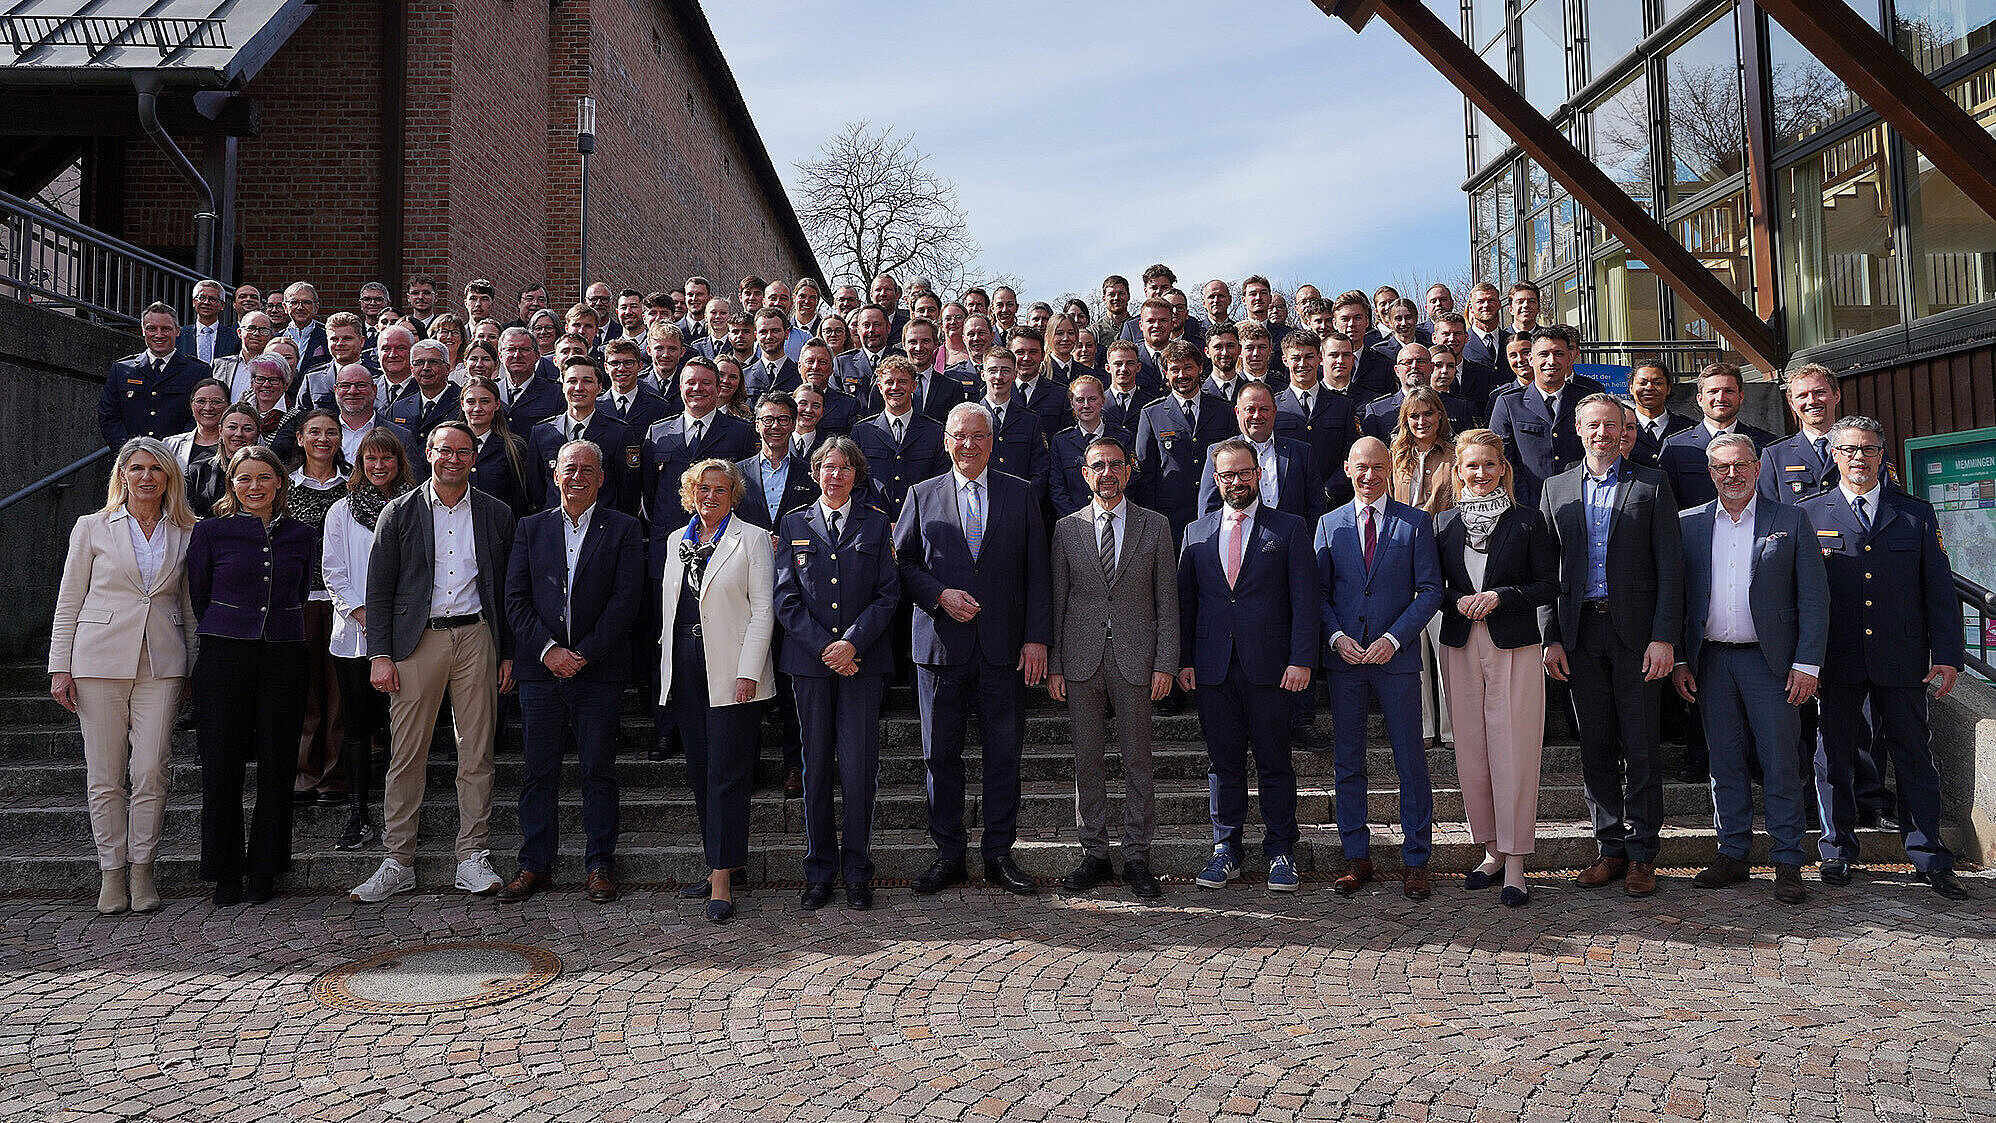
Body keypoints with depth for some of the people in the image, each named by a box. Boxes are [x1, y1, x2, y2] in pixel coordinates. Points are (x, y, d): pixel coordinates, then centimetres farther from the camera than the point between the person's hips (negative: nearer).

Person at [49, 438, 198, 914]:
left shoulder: (184, 534, 10)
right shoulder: (91, 528, 6)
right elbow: (68, 603, 6)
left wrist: (195, 667, 9)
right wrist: (60, 669, 0)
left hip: (161, 663, 1)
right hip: (100, 659, -1)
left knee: (151, 772, -5)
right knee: (105, 775, 2)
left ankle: (141, 869, 8)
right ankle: (111, 871, 13)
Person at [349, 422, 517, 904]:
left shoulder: (496, 515, 9)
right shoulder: (399, 513, 5)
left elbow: (507, 590, 10)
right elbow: (379, 589, 4)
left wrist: (508, 653, 5)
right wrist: (380, 655, -3)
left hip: (476, 636, 1)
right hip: (417, 641, -1)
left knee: (477, 755, 3)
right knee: (405, 755, 0)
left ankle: (473, 858, 11)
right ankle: (398, 862, 10)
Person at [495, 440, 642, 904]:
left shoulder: (623, 530, 4)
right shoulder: (531, 528, 11)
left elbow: (625, 600, -5)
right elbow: (516, 600, 5)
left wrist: (584, 654, -11)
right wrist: (548, 649, -9)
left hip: (599, 671, -2)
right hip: (541, 672, 2)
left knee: (599, 771, 3)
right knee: (537, 773, 6)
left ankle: (600, 864, 13)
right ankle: (535, 864, 17)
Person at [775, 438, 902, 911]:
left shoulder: (877, 526, 9)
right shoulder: (794, 525, 10)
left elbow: (888, 594, 2)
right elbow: (786, 598, 3)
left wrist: (853, 643, -11)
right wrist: (823, 646, -9)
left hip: (863, 660, -1)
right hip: (809, 660, 1)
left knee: (858, 765, -2)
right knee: (816, 765, 4)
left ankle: (857, 871, 9)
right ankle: (819, 870, 14)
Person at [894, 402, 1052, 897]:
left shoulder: (1022, 494, 7)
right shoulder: (922, 496, 8)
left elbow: (1037, 572, 4)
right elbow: (903, 563, 6)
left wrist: (1037, 638, -3)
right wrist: (940, 595, -11)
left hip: (1004, 648, 0)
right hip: (942, 645, 0)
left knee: (1004, 753, 5)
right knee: (941, 754, 5)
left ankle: (999, 854, 17)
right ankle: (949, 854, 18)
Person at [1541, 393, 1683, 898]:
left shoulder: (1651, 485, 4)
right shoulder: (1557, 488, 11)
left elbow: (1670, 566, -1)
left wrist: (1664, 637, -10)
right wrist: (1551, 638, 1)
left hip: (1636, 630, -2)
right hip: (1581, 633, 3)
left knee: (1641, 748, 1)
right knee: (1596, 747, 7)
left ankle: (1642, 853, 11)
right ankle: (1610, 847, 17)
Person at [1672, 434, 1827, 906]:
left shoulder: (1791, 521, 3)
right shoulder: (1688, 524, 8)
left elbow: (1814, 598, 0)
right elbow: (1677, 597, 8)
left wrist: (1807, 663, -8)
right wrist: (1679, 660, 1)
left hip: (1770, 660, -2)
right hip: (1711, 662, 2)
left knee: (1780, 764, 0)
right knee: (1724, 761, 8)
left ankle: (1788, 863, 8)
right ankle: (1733, 854, 17)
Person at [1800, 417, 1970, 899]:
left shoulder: (1917, 514, 10)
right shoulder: (1810, 514, 5)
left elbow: (1940, 590, 7)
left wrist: (1947, 656, -1)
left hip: (1901, 660, 1)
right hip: (1837, 661, -1)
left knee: (1914, 758, 5)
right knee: (1834, 757, 6)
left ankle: (1929, 859, 15)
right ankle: (1838, 853, 19)